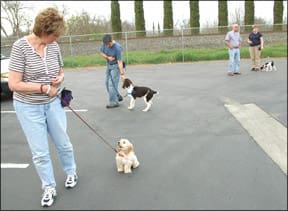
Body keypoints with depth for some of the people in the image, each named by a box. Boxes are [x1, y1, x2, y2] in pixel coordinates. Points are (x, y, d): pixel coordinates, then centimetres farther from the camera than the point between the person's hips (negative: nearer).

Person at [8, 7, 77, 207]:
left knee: (63, 143, 16)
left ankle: (71, 172, 42)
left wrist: (60, 78, -11)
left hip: (53, 104, 4)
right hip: (29, 108, -3)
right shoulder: (20, 46, -18)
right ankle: (49, 188, 25)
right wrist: (45, 88, -20)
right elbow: (14, 84, -21)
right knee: (40, 152, 6)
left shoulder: (54, 46, -5)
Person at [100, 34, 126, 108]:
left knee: (112, 84, -12)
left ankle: (114, 102, -4)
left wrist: (122, 74, -33)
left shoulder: (117, 48, -28)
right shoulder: (105, 44, -9)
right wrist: (108, 57, -14)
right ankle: (118, 97, 29)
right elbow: (101, 53, 6)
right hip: (109, 65, 8)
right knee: (107, 83, 13)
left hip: (115, 66, -8)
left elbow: (119, 61, -30)